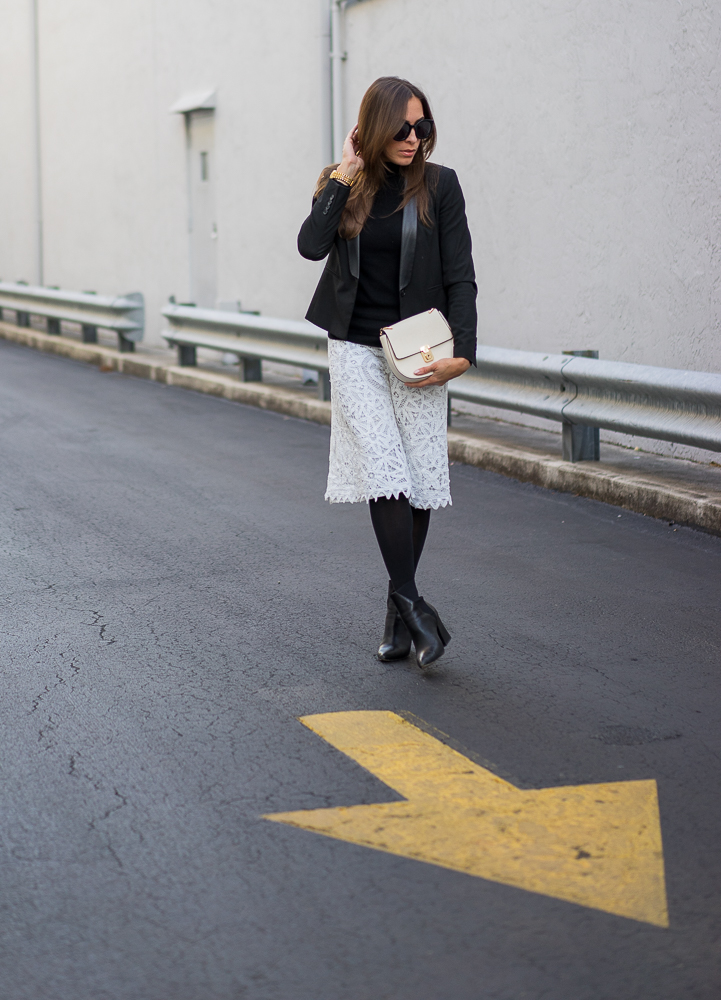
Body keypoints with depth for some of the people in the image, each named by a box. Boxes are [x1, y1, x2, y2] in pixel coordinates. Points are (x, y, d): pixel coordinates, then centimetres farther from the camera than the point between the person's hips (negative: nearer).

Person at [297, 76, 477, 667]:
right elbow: (311, 245, -15)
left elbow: (460, 276, -4)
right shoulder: (344, 186, 3)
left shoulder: (439, 185, -2)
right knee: (384, 470, -13)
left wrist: (462, 353, -14)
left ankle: (398, 606, 17)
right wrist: (345, 176, -13)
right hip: (356, 347, 0)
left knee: (418, 478, 2)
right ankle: (412, 604, -10)